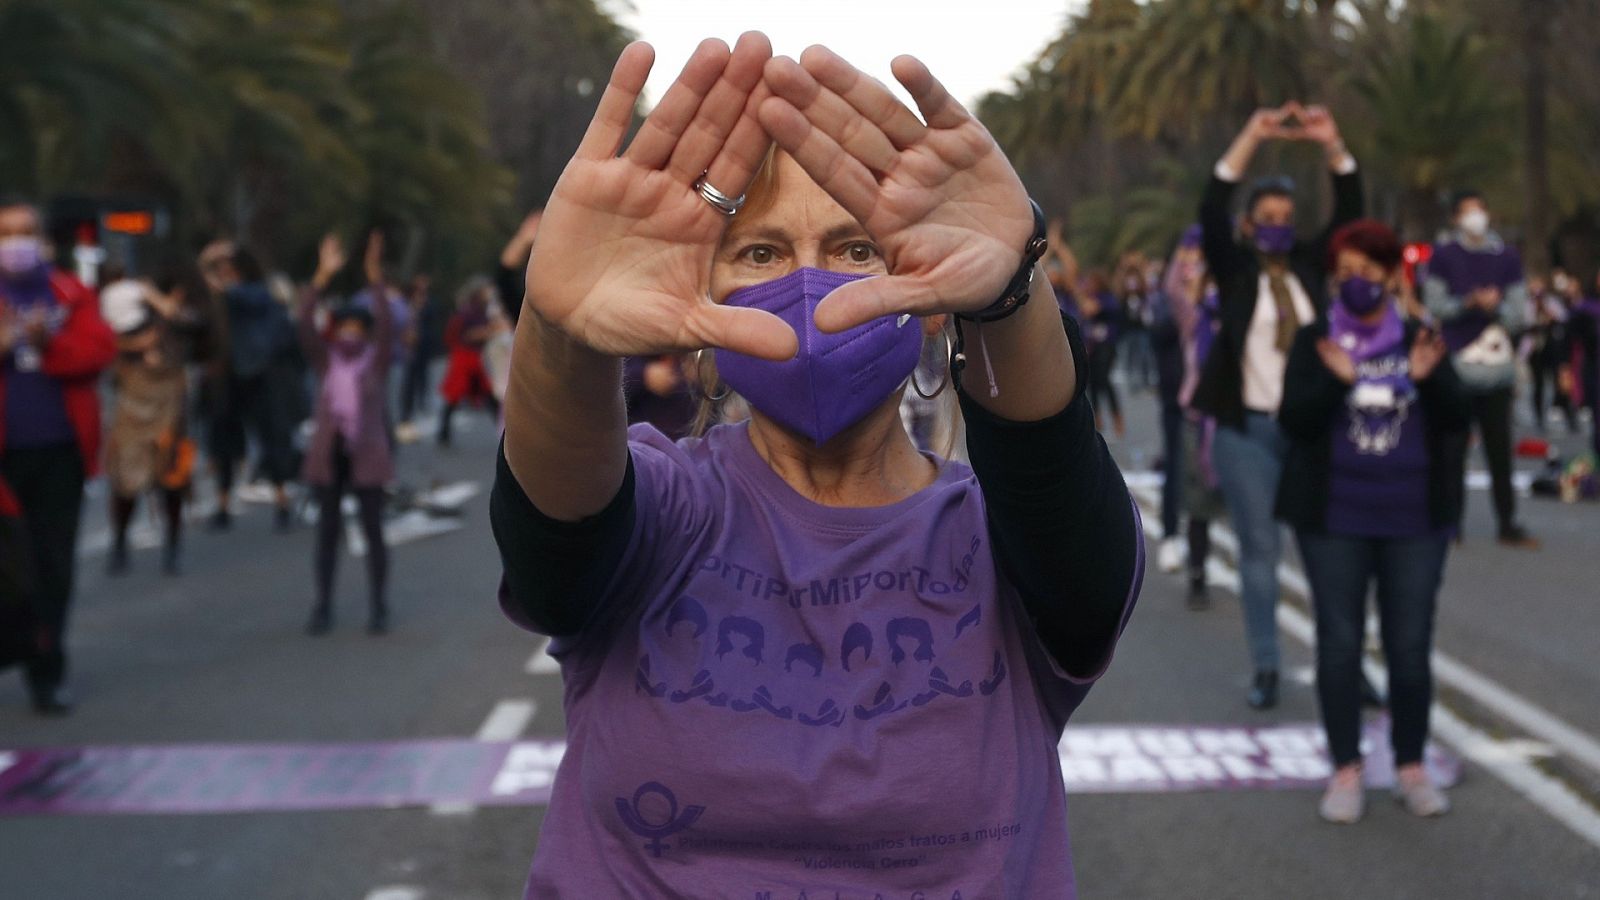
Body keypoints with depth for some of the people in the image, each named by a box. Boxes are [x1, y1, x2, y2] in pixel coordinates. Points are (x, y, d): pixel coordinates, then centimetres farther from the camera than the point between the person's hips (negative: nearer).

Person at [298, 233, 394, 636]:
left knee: (373, 530, 2)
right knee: (327, 530, 7)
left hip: (366, 454, -2)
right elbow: (305, 322, -9)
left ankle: (378, 607, 11)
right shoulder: (327, 361, 3)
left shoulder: (376, 362, -1)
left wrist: (375, 277, -28)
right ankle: (323, 607, 13)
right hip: (328, 453, 2)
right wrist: (324, 274, -18)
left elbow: (386, 324, -17)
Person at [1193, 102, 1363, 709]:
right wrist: (1253, 137, -21)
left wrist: (1331, 143, -12)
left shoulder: (1309, 266, 8)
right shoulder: (1235, 269, 1)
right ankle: (1265, 669, 8)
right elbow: (1211, 210, -14)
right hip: (1247, 428, -2)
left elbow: (1350, 210, 1)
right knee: (1258, 548, 2)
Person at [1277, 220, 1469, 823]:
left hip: (1415, 518, 1)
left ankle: (1411, 767, 18)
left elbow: (1459, 418, 0)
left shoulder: (1419, 341, 5)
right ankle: (1346, 771, 12)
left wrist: (1429, 380, -19)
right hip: (1335, 518, -1)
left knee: (1410, 644, 6)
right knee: (1339, 642, 3)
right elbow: (1293, 420, -8)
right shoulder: (1314, 342, 1)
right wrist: (1336, 381, -24)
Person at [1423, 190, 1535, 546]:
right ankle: (1451, 522, 7)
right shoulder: (1442, 256, 3)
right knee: (1454, 445, 0)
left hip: (1498, 366, 2)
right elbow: (1434, 305, -1)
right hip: (1455, 364, -2)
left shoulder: (1507, 257, 8)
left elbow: (1520, 312, 6)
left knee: (1499, 448, 2)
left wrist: (1497, 307, -14)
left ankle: (1507, 524, 7)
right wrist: (1469, 303, -17)